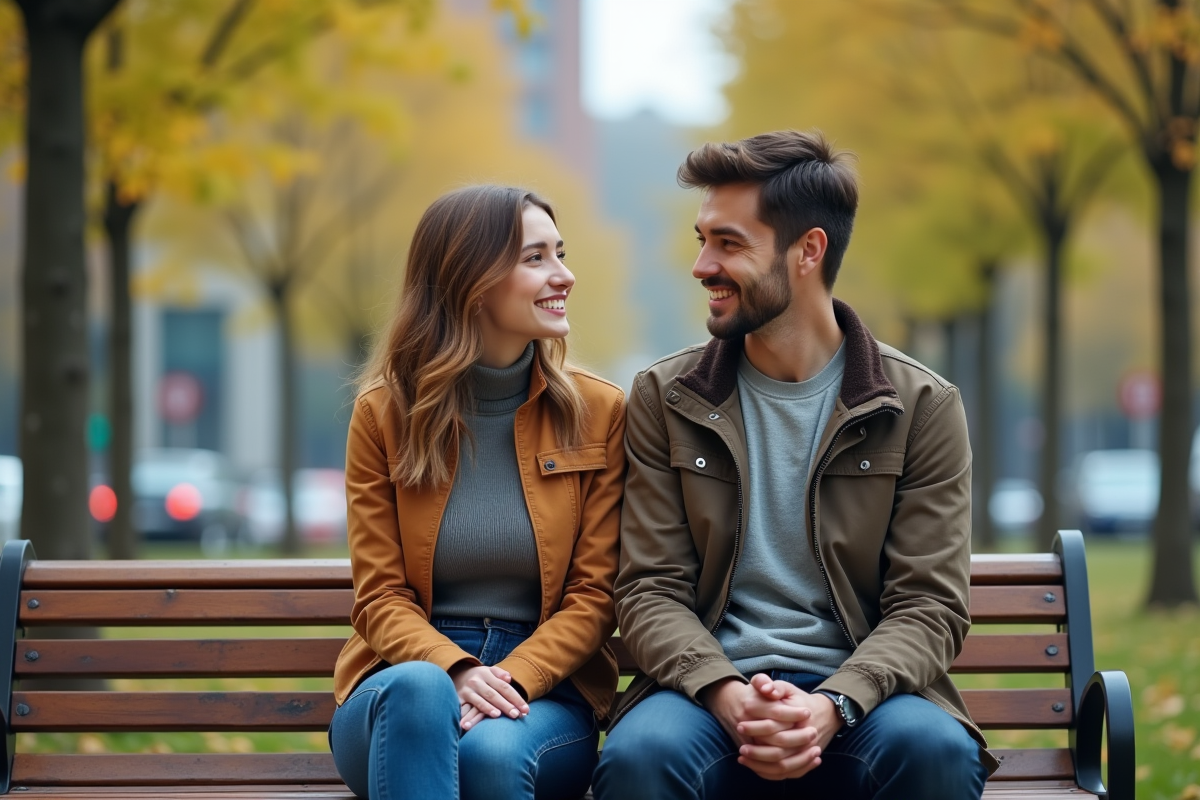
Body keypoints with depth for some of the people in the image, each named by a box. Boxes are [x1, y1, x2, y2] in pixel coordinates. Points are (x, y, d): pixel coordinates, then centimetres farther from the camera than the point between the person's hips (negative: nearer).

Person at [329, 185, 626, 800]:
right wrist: (455, 671, -20)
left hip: (544, 690, 0)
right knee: (417, 690, -36)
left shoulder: (599, 412, 5)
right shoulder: (384, 413, 4)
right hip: (405, 676, 1)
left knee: (492, 750, -36)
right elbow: (381, 597, 1)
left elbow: (593, 594, 3)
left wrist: (512, 678, -16)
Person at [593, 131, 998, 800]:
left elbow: (930, 606, -1)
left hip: (857, 691, 0)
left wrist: (831, 706, -20)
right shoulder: (666, 399, 10)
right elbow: (650, 591, 4)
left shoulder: (923, 407, 5)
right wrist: (727, 695, -17)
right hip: (712, 689, 0)